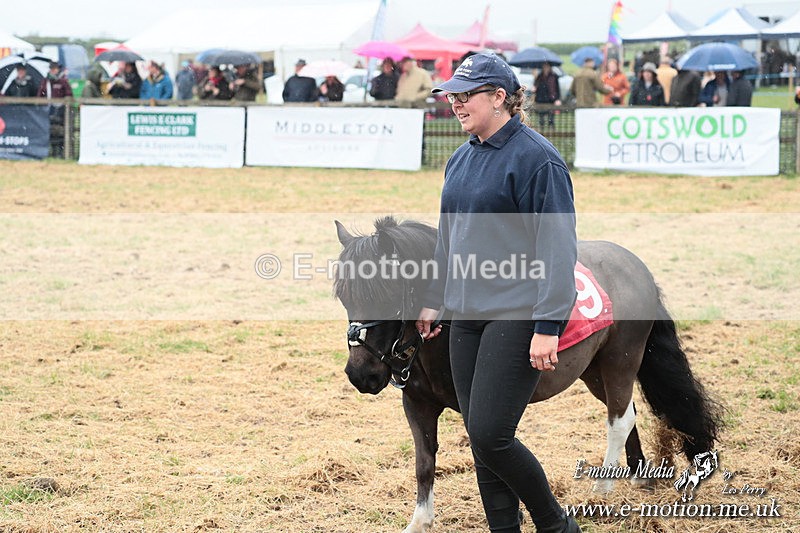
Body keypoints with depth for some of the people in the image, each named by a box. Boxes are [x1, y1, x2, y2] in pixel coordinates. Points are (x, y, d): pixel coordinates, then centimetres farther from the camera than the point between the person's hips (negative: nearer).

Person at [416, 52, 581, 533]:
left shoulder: (536, 158, -12)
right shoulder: (461, 159, 14)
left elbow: (558, 249, -15)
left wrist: (547, 327, -20)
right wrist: (434, 300, 21)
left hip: (516, 314, -8)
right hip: (467, 314, 8)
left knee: (490, 435, -13)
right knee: (481, 438, 8)